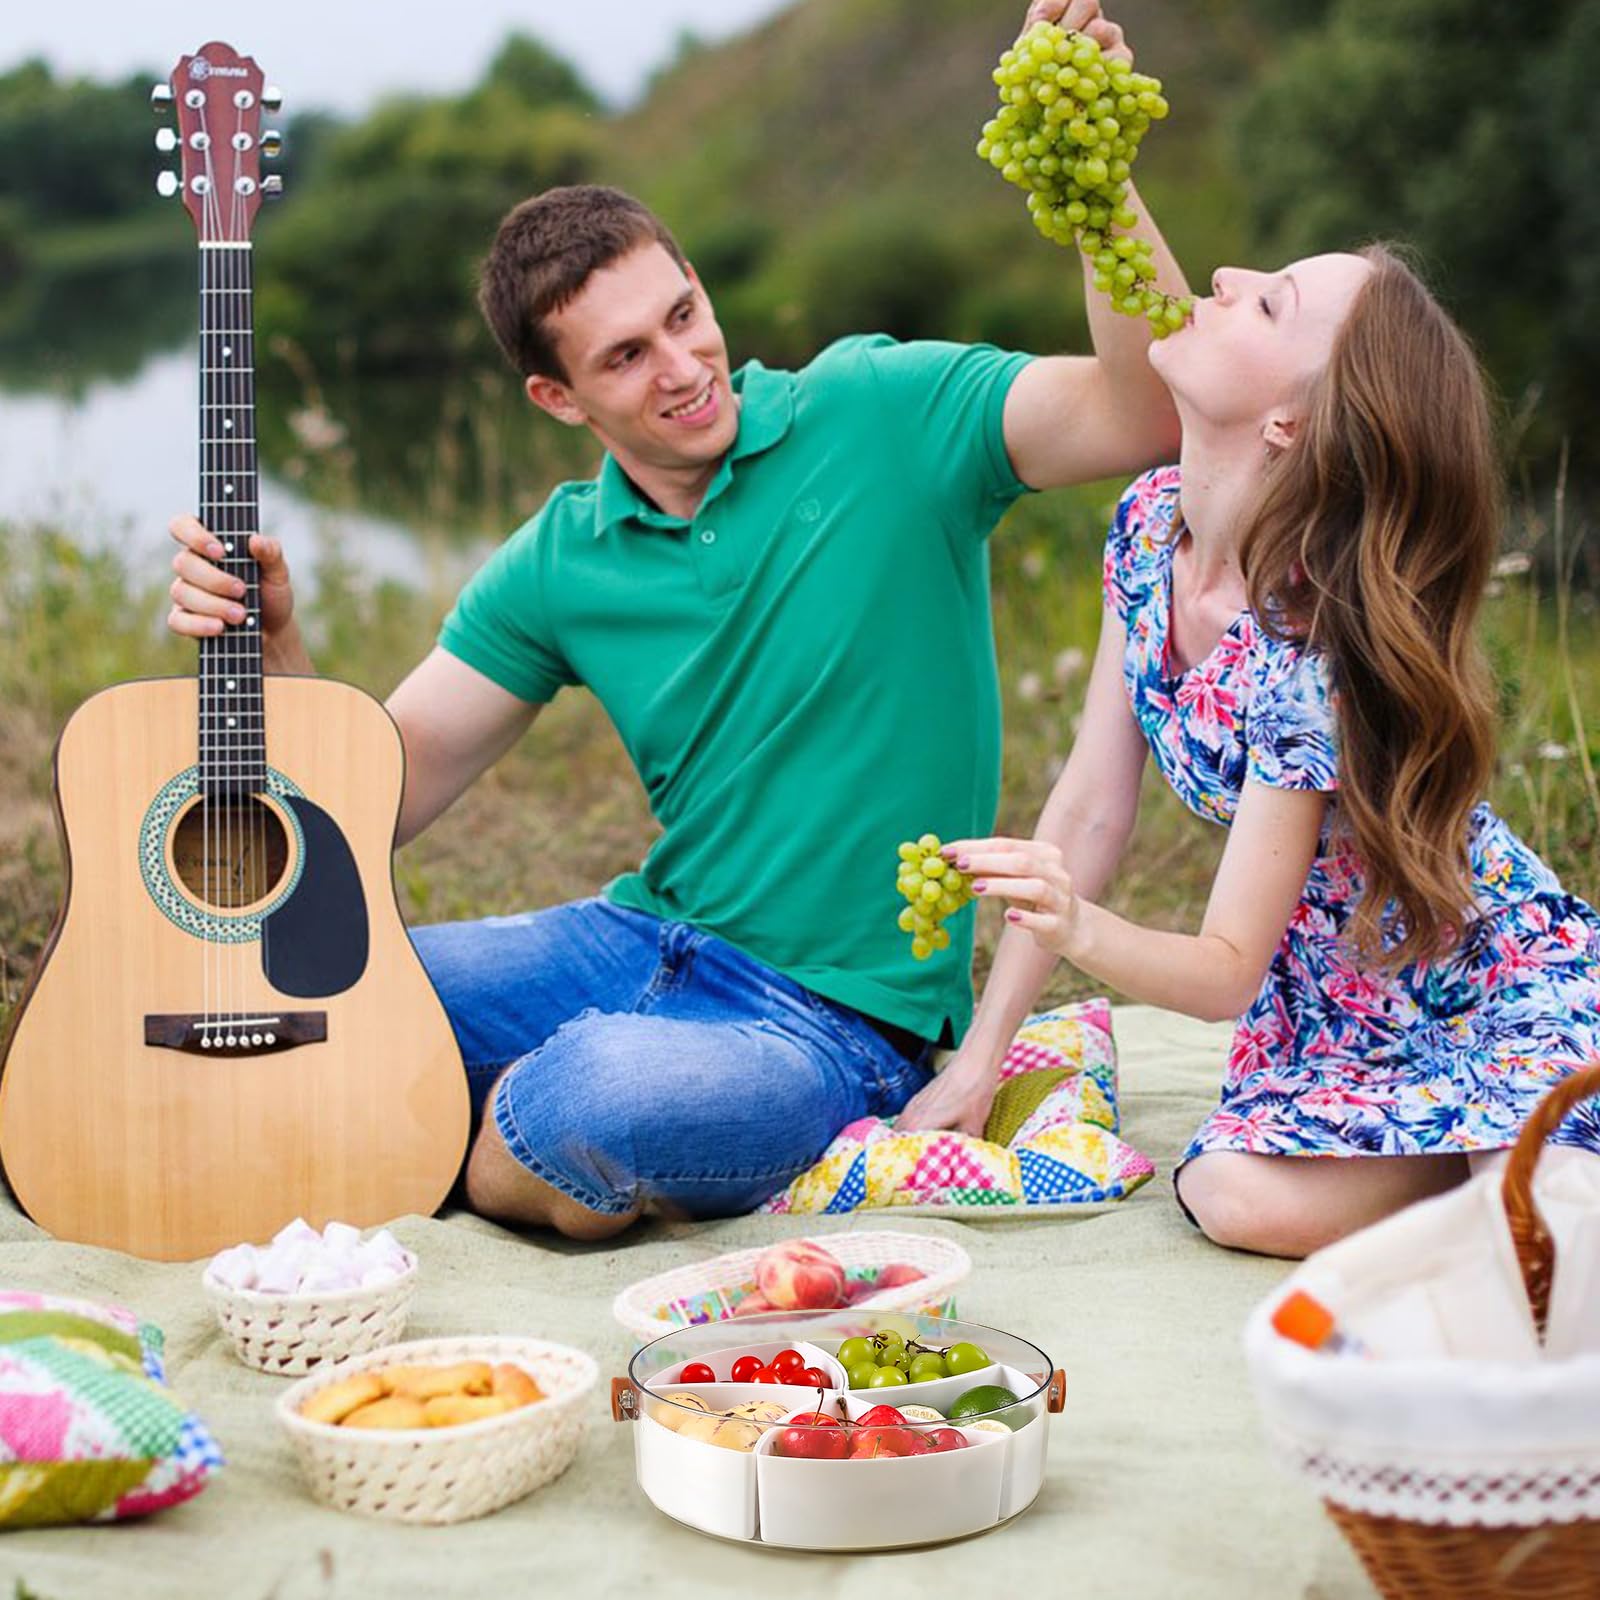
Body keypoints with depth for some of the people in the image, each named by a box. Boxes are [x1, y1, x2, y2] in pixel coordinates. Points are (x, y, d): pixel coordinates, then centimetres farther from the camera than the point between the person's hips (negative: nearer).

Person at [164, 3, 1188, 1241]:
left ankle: (492, 1155, 2)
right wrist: (273, 645, -14)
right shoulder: (559, 566, 4)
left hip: (842, 1014, -4)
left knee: (583, 1113, -34)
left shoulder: (879, 417, -9)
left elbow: (1154, 416, -22)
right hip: (642, 942, 4)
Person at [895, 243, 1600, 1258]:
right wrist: (982, 1057, -4)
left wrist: (1076, 928, -45)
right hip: (1332, 1003, 7)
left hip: (1492, 980, -7)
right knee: (1235, 1196, -22)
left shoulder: (1313, 657, -30)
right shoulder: (1152, 523, -10)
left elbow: (1227, 971, -25)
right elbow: (1091, 810, -4)